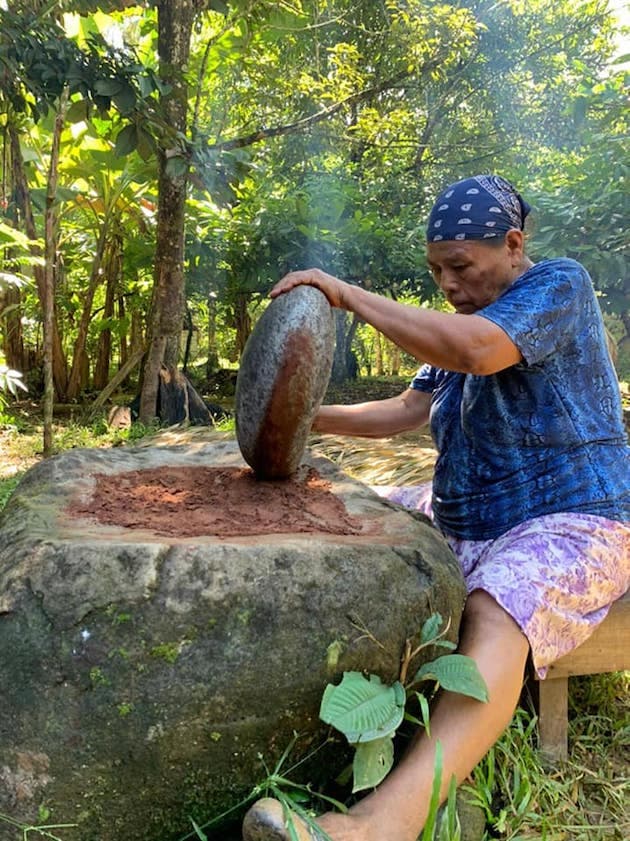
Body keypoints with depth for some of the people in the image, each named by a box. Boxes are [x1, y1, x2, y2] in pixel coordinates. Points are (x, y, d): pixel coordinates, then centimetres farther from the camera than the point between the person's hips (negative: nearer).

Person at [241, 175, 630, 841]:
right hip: (462, 521, 9)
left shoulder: (558, 285, -11)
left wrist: (347, 295, -25)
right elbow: (404, 410, 10)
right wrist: (311, 417, -2)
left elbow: (475, 350, -31)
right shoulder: (464, 320, 13)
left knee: (495, 615, -36)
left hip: (570, 522, -9)